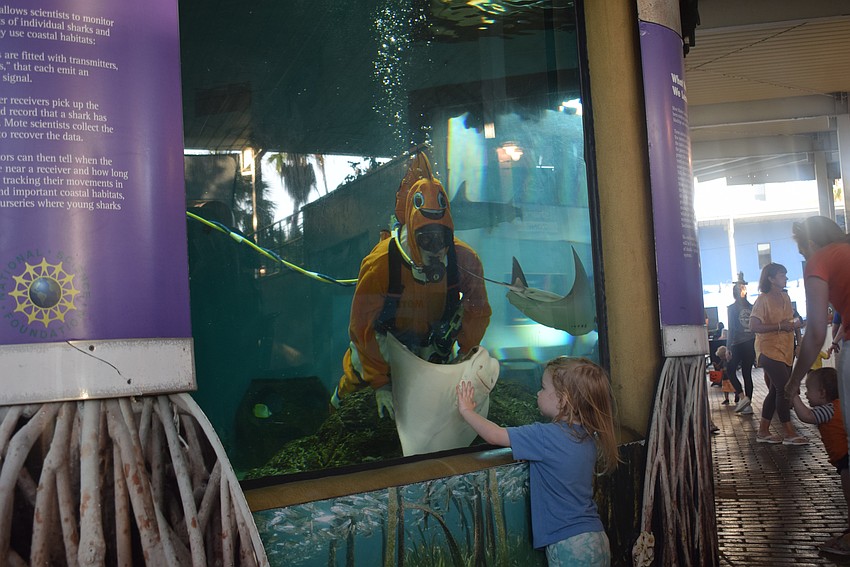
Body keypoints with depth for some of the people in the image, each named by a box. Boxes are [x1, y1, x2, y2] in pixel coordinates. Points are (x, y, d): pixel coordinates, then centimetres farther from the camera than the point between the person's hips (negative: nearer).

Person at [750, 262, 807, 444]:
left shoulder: (785, 297, 12)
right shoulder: (763, 299, -12)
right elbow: (754, 326, -20)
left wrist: (794, 324, 6)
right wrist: (780, 326, -23)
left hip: (785, 351, 8)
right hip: (770, 351, -8)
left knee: (775, 391, 9)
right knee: (784, 389, -11)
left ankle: (763, 431, 16)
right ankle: (789, 434, -6)